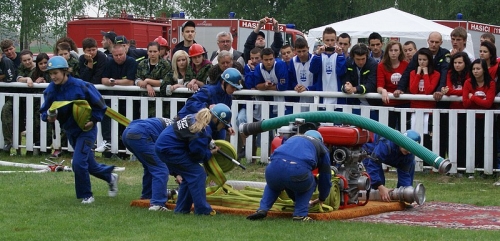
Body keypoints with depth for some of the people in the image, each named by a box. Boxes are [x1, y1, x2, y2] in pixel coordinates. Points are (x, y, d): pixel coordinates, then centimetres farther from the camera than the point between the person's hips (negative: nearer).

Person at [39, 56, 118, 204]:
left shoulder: (80, 86, -21)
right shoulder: (51, 90, -8)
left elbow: (99, 105, -11)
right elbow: (44, 110, 0)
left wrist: (93, 120, -19)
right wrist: (48, 117, -22)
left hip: (86, 129, -6)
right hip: (70, 131, 6)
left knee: (78, 162, -17)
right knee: (89, 164, 18)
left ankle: (86, 196, 1)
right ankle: (110, 177, 45)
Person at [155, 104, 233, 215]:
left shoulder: (197, 117, 9)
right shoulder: (204, 131, -20)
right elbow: (197, 154, -16)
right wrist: (210, 153, 1)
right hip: (170, 149, -10)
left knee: (189, 176, 17)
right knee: (197, 174, -7)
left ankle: (181, 209, 21)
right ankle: (202, 210, -7)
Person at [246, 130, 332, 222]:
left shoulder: (292, 139, 41)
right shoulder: (321, 147, 31)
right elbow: (326, 177, 39)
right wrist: (322, 199, 57)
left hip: (274, 169, 3)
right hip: (298, 172, -3)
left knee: (272, 186, 38)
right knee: (309, 186, 31)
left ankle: (262, 209, 16)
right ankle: (300, 214, 13)